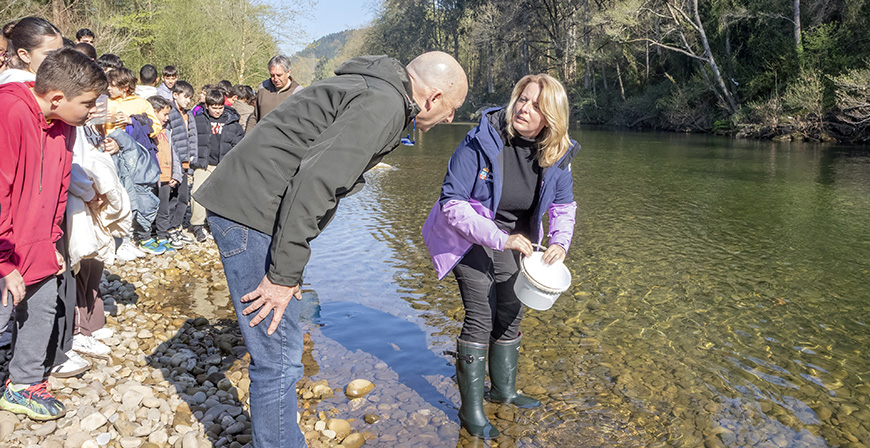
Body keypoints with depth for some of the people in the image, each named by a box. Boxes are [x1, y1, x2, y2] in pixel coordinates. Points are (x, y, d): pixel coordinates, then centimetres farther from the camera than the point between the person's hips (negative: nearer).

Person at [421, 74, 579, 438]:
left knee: (510, 314, 14)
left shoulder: (556, 155, -11)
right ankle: (471, 409, 5)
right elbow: (451, 203, -26)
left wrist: (560, 242, -15)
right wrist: (500, 239, -31)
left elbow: (564, 205, 4)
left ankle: (503, 390, 36)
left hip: (514, 239, 5)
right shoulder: (481, 141, -26)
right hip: (469, 237, -5)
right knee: (480, 317, -10)